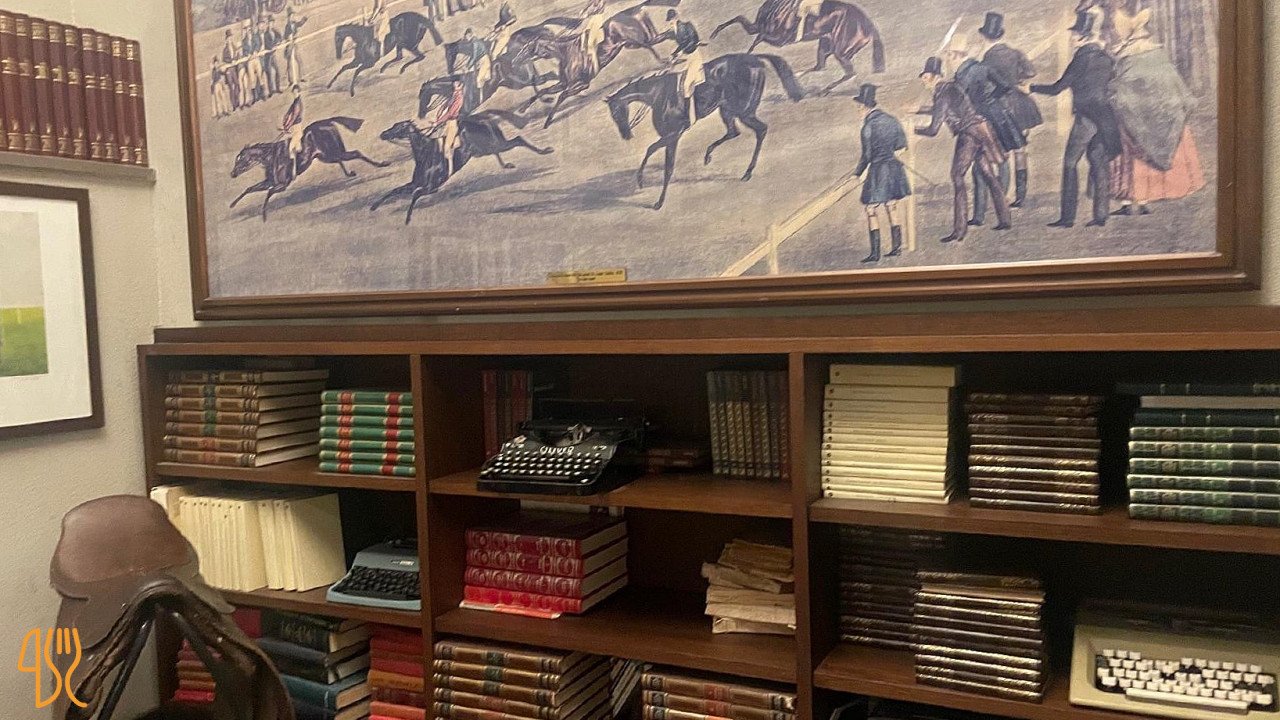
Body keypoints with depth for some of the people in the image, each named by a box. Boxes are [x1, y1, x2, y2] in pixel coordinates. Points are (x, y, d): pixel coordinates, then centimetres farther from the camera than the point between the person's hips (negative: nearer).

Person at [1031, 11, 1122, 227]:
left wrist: (1031, 88, 1)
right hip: (1105, 116, 7)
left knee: (1070, 163, -1)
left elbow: (1057, 89, -9)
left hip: (1086, 117, -7)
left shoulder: (1082, 58, -11)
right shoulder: (1105, 57, 10)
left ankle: (1068, 216, -3)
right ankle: (1101, 215, 7)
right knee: (1099, 162, 9)